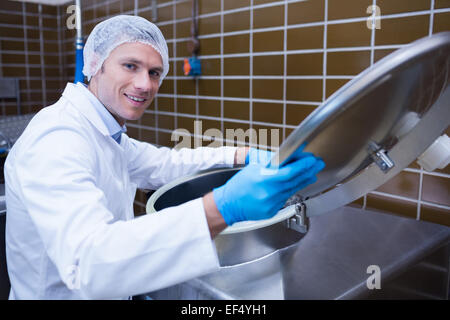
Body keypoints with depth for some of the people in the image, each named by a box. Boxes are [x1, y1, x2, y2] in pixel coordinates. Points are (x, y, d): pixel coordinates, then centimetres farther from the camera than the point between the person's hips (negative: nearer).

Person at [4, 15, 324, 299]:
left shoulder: (103, 131, 3)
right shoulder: (57, 140, -27)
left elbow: (162, 164, 13)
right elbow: (85, 262, -40)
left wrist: (244, 156, 1)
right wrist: (223, 208, -49)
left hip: (111, 291, 8)